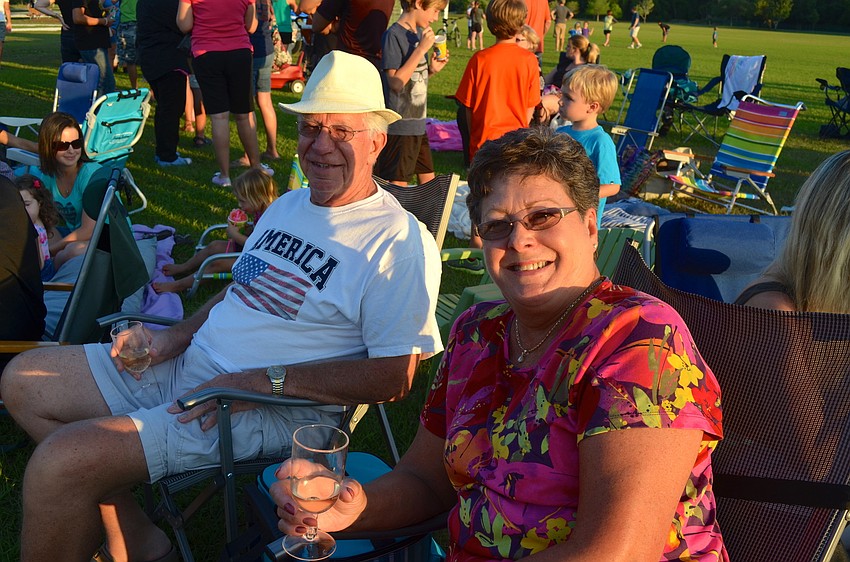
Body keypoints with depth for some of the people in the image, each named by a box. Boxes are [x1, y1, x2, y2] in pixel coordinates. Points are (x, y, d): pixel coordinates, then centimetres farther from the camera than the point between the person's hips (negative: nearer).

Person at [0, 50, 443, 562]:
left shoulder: (400, 242, -15)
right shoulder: (289, 204, 14)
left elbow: (395, 376, -20)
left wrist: (264, 380, -21)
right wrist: (176, 336, 6)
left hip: (277, 409, -9)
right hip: (190, 366, 9)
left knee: (58, 462, -22)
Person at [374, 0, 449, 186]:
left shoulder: (420, 33, 11)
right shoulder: (394, 35, -13)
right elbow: (395, 82, -20)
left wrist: (432, 69, 0)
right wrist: (422, 49, -20)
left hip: (418, 122, 8)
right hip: (400, 126, -8)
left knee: (429, 182, 13)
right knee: (398, 185, -1)